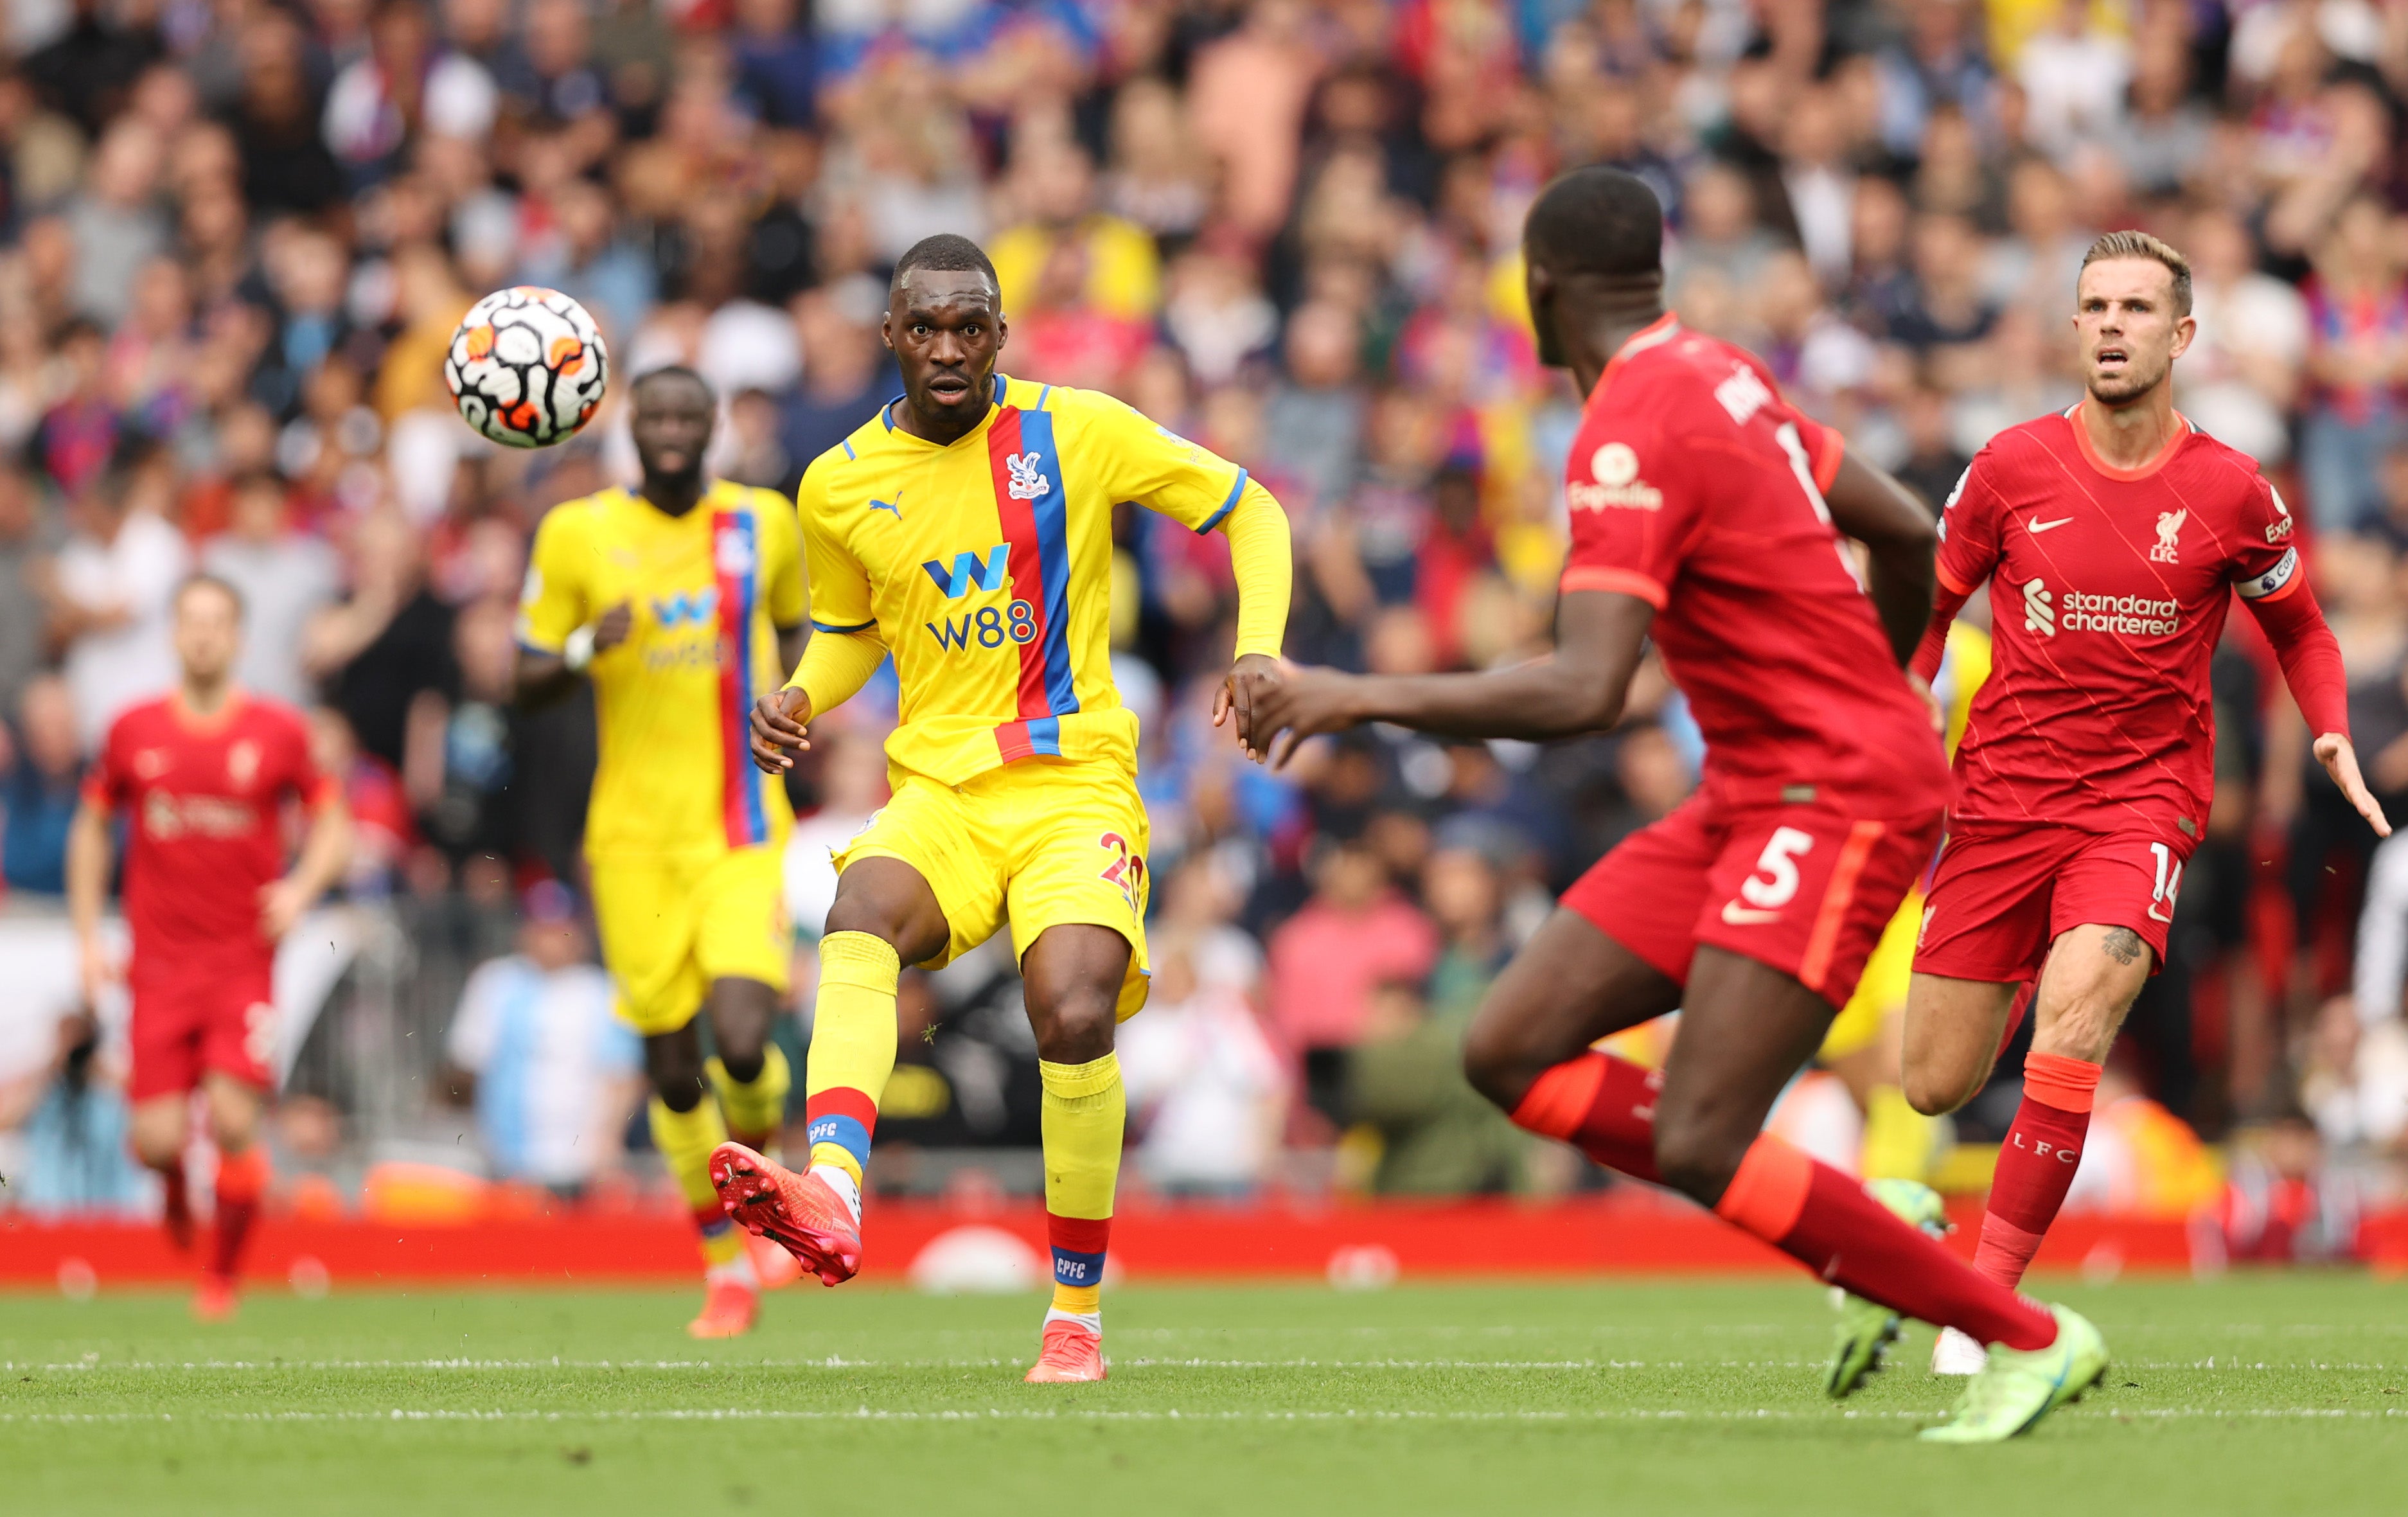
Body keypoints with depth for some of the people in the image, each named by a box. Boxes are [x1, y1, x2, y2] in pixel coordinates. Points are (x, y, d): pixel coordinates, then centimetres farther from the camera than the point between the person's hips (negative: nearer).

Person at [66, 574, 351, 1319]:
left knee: (234, 1122, -15)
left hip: (244, 959, -1)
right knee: (157, 1139, -9)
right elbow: (91, 829, 15)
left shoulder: (280, 732, 0)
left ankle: (221, 1275, 7)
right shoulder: (134, 732, 3)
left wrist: (302, 888, -9)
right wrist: (88, 938, 9)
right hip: (160, 963, 1)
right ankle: (176, 1183, 30)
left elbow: (331, 822, 11)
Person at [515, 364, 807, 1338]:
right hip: (634, 832, 0)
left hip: (740, 829, 0)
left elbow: (799, 629, 22)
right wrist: (587, 648, -17)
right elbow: (529, 682, 4)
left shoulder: (764, 525, 5)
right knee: (671, 1065, 3)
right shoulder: (577, 534, 1)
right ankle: (726, 1266, 23)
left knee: (742, 1043, -18)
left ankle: (758, 1159, 17)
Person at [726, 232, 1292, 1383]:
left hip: (1076, 782, -2)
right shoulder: (840, 486, 8)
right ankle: (833, 1193, -56)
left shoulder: (1079, 433, 0)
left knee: (1072, 1015, -26)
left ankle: (1077, 1316, -7)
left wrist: (1258, 650, -7)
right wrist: (799, 698, 3)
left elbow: (1249, 512, 9)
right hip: (938, 792, 2)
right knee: (859, 920, -33)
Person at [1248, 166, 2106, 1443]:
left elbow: (1585, 693, -28)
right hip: (1748, 799, 9)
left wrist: (1364, 698, -23)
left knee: (1700, 1149, -17)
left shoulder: (1631, 437, -18)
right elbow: (1905, 533, 20)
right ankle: (1873, 1229, 8)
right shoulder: (1717, 377, 10)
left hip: (1836, 798, -9)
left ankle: (2030, 1338, -5)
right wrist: (1871, 690, 36)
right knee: (1511, 1056, 2)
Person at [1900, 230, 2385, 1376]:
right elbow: (1929, 604, 11)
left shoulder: (2229, 492, -3)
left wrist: (2334, 738, -3)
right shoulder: (2013, 467, -2)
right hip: (2000, 796, 2)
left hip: (2143, 797, -2)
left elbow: (2299, 629, 14)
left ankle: (1988, 1299, -22)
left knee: (2074, 1015, -29)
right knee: (1935, 1087, 2)